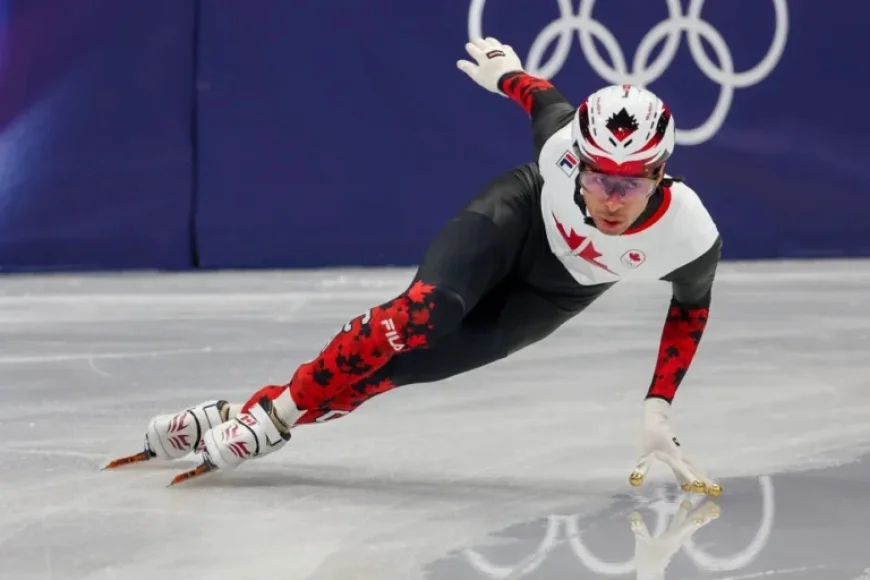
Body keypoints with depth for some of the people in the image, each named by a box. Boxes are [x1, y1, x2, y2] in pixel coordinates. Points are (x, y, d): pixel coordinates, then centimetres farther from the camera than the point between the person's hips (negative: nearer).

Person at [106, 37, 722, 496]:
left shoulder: (691, 238, -35)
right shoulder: (564, 145, -36)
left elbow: (691, 308, -11)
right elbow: (545, 99, -10)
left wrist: (659, 408, -12)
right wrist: (505, 70, 11)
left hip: (552, 293, 1)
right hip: (518, 216, -1)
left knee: (411, 362, -13)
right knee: (424, 313, -29)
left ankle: (267, 421, -2)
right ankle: (278, 406, -13)